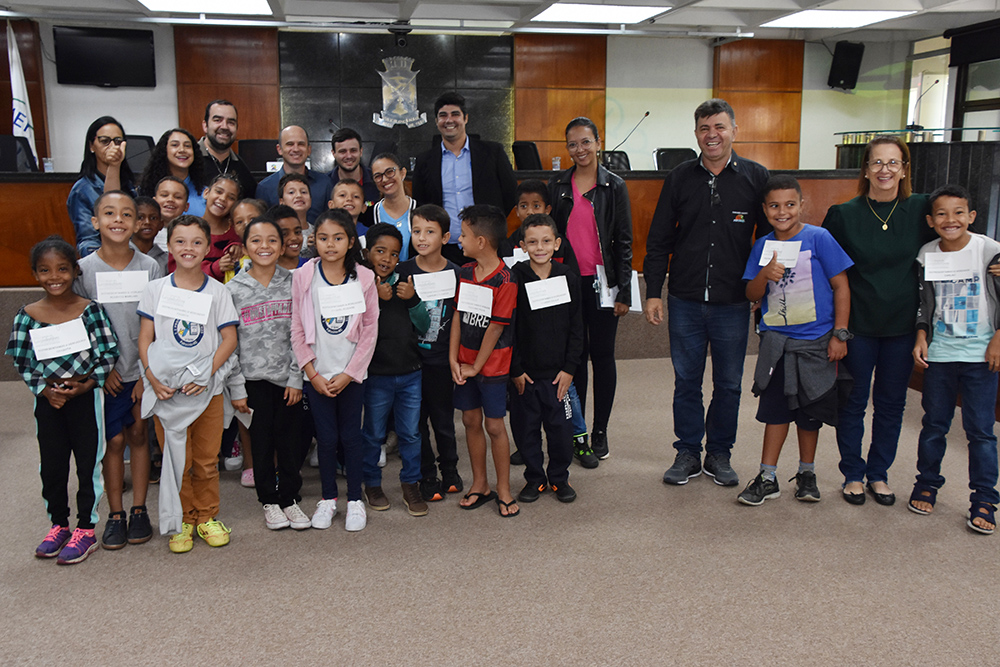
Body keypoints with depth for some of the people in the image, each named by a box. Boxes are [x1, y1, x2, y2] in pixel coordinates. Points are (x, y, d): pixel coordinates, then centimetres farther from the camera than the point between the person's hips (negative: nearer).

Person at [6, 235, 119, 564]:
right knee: (52, 465, 11)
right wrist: (45, 390, -11)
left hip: (86, 396, -2)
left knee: (88, 462, 5)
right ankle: (58, 525, 29)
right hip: (48, 400, 2)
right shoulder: (27, 315, -2)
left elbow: (109, 353, -7)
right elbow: (22, 363, 2)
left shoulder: (90, 310, -8)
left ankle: (86, 530, 19)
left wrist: (86, 384, -17)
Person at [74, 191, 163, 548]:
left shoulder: (149, 267, -2)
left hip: (143, 370, 0)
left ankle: (139, 510, 18)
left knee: (139, 435, 7)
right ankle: (115, 514, 15)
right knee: (113, 439, 3)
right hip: (106, 373, 0)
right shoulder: (84, 269, -3)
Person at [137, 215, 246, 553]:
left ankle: (207, 516, 24)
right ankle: (182, 521, 21)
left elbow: (229, 338, -2)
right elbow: (145, 338, 1)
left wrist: (208, 372, -15)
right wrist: (152, 376, -13)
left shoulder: (218, 292, 2)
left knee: (206, 459, 8)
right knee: (175, 459, 6)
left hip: (207, 388, 0)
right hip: (166, 388, 0)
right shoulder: (155, 290, 3)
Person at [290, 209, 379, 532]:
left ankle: (355, 500, 20)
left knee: (351, 436, 6)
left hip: (351, 374, 0)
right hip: (317, 373, 0)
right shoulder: (303, 276, -3)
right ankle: (328, 498, 23)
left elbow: (370, 330, -3)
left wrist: (349, 373, -8)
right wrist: (312, 373, -6)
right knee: (326, 437, 6)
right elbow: (297, 329, -1)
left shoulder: (364, 278, -4)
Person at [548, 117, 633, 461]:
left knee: (602, 355, 4)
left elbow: (624, 240, -1)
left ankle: (600, 432, 15)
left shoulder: (614, 186, 0)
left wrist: (624, 291, -5)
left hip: (602, 281, -2)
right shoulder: (557, 185, 7)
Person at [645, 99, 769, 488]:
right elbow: (658, 240, 6)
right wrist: (653, 291, 1)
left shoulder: (756, 178, 1)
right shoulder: (680, 178, 4)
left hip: (733, 303, -1)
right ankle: (688, 453, 23)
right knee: (686, 382, 9)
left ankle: (719, 453, 26)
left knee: (728, 384, 10)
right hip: (685, 301, 1)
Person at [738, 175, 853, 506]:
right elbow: (752, 295, 4)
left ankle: (806, 474, 28)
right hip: (775, 339, 2)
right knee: (775, 407, 6)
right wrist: (765, 275, -17)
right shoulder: (763, 246, 4)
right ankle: (767, 478, 15)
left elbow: (841, 287, -5)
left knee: (809, 410, 10)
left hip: (814, 341, -2)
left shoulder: (818, 238, -8)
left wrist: (839, 334, -8)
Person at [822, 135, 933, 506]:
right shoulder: (844, 214, -4)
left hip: (902, 325, 2)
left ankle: (879, 474, 27)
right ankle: (853, 474, 23)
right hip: (858, 324, -1)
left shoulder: (921, 210, -1)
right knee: (853, 402, 8)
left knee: (891, 403, 12)